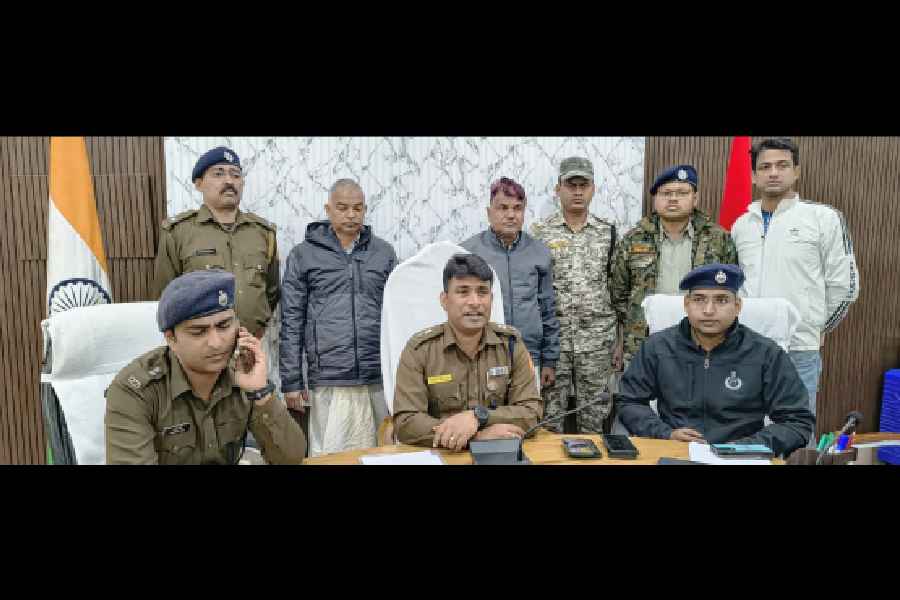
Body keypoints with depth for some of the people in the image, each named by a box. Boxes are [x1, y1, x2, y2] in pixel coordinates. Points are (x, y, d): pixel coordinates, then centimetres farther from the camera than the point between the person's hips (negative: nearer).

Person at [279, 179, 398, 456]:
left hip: (381, 378, 2)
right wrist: (291, 380, -1)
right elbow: (292, 322, 3)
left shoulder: (384, 252, 9)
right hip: (328, 380, -2)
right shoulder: (304, 254, 4)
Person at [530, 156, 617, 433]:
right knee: (550, 414, 8)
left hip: (597, 339, 2)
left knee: (595, 415, 11)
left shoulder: (608, 232, 6)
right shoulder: (539, 232, 0)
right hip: (551, 337, -1)